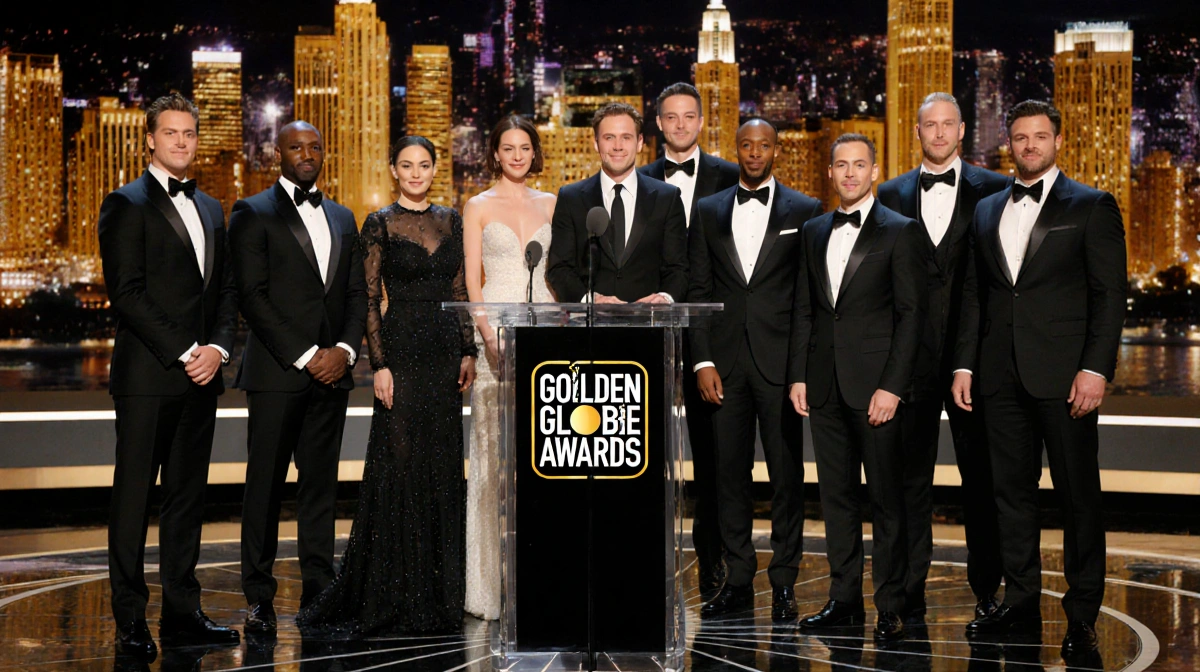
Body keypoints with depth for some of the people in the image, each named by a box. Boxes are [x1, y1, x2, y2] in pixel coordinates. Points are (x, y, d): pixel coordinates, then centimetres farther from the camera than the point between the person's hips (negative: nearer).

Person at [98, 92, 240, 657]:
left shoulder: (210, 208, 18)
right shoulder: (127, 204, -3)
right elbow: (127, 292, -11)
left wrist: (217, 347, -1)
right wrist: (184, 353, -14)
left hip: (201, 375, 6)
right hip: (148, 376, -6)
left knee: (188, 495, 9)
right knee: (134, 498, -2)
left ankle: (182, 612, 15)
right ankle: (130, 622, 3)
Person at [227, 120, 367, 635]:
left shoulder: (342, 218, 17)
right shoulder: (253, 214, 0)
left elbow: (357, 294, 15)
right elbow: (252, 296, -8)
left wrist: (344, 350, -3)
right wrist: (304, 356, -13)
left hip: (332, 370, 5)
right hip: (276, 371, -5)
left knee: (321, 484, 7)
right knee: (265, 485, -1)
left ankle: (318, 591, 12)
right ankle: (259, 596, 5)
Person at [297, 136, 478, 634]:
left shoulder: (450, 221, 12)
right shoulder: (380, 224, -2)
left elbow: (460, 292, 13)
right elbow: (370, 300, -5)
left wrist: (468, 351, 4)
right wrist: (379, 364, -12)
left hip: (445, 349, 5)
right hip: (401, 346, -5)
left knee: (443, 468, 7)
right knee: (399, 467, -3)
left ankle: (440, 591, 16)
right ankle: (394, 598, 5)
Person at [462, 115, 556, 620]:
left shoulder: (550, 205, 15)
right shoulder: (478, 207, 6)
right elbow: (473, 278, -1)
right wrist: (489, 334, -15)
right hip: (495, 329, -3)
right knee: (494, 450, -5)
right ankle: (492, 584, -1)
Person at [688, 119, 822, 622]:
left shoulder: (805, 212, 5)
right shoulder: (709, 212, 12)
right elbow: (697, 291, 8)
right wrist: (702, 361, -1)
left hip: (781, 361, -2)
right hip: (725, 362, 2)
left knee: (786, 475, 0)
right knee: (730, 472, 6)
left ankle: (783, 584, 8)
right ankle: (738, 580, 14)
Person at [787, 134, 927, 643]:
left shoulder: (899, 232, -2)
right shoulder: (815, 232, 14)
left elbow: (911, 314, -6)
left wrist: (892, 387, -13)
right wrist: (798, 375, 7)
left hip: (875, 383, -5)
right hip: (825, 386, 5)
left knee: (886, 496, 0)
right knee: (836, 495, 9)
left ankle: (890, 609, 6)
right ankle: (845, 600, 17)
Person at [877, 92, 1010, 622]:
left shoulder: (995, 191, 4)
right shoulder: (892, 195, 9)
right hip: (911, 355, 1)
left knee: (981, 474, 6)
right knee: (911, 475, 4)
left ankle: (987, 589, 16)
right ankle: (909, 593, 11)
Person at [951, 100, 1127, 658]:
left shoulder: (1092, 207, 2)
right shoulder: (987, 211, 16)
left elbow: (1110, 293, -4)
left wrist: (1095, 369, -12)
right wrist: (964, 364, 8)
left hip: (1063, 375, -4)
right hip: (1001, 376, 5)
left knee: (1078, 492, 0)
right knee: (1012, 489, 9)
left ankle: (1082, 615, 8)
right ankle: (1021, 602, 18)